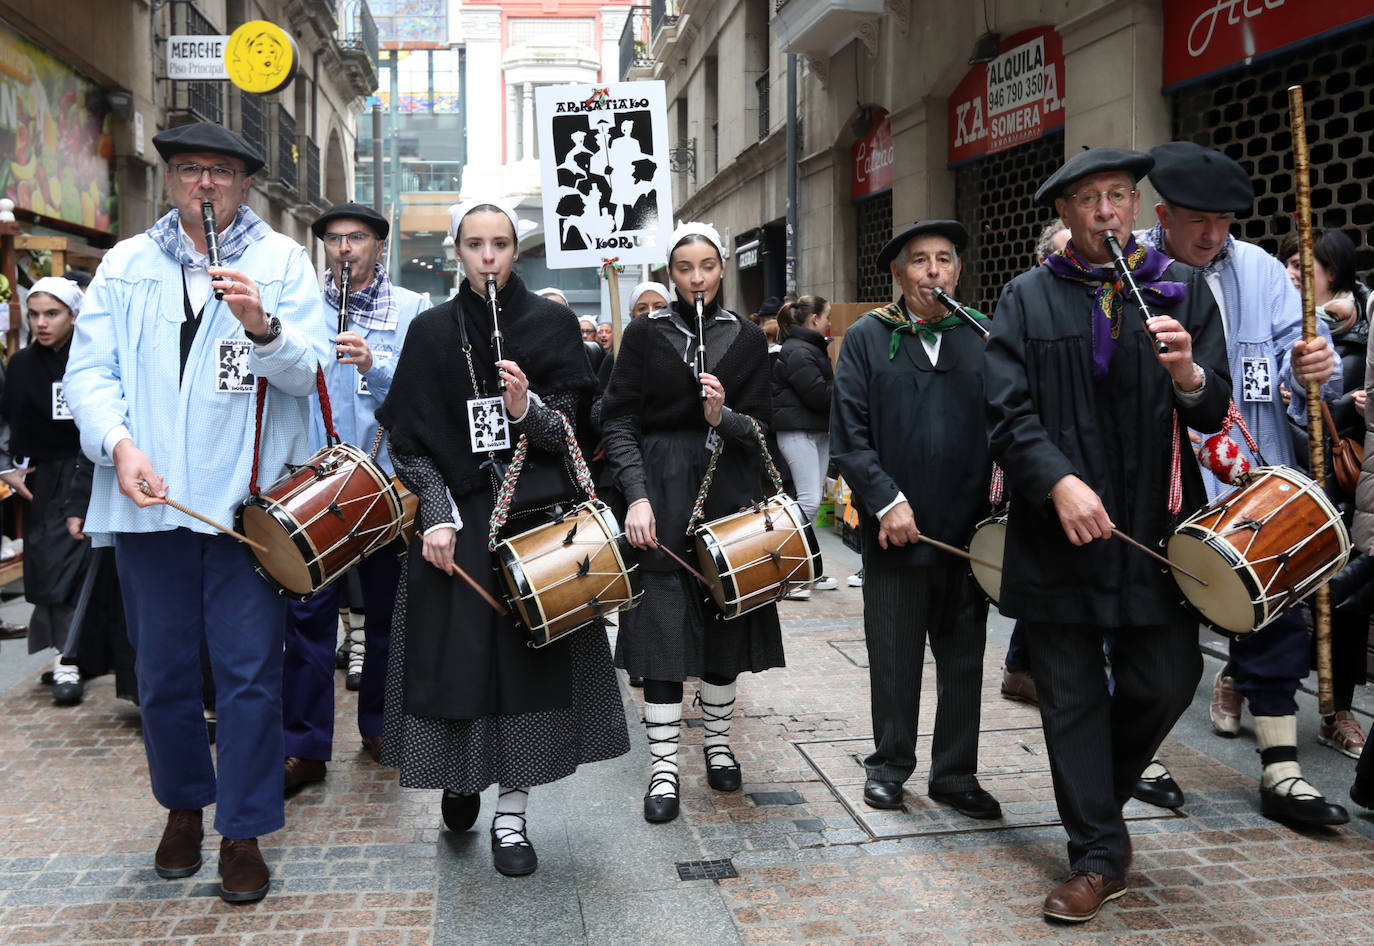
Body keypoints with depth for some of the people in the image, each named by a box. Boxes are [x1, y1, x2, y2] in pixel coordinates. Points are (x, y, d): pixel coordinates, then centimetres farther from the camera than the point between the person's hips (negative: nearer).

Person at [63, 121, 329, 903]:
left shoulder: (282, 260, 4)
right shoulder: (127, 264, 11)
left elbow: (309, 372, -6)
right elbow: (90, 370, 5)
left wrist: (263, 327, -26)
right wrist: (119, 444, -13)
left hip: (247, 499, -2)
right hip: (149, 497, 3)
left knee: (250, 672, 0)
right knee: (164, 669, 14)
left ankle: (244, 832, 14)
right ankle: (185, 803, 35)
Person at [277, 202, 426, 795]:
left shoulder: (411, 310, 6)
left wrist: (375, 364, -22)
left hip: (387, 476, 0)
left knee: (387, 607, 9)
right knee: (309, 609, -3)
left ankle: (381, 727, 25)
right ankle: (305, 746, 5)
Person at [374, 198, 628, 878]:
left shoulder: (552, 325, 2)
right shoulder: (431, 331, 5)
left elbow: (573, 430, -3)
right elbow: (409, 438, 1)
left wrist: (526, 408, -24)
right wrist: (437, 515, -11)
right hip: (456, 519, 1)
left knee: (529, 657, -1)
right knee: (456, 655, 2)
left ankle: (510, 816, 11)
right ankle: (461, 776, 29)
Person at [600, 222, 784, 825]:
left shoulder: (747, 339, 6)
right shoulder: (644, 334, 1)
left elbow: (760, 429, 4)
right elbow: (618, 421, -3)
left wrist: (723, 417, -19)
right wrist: (637, 496, -16)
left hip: (729, 492, 2)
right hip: (662, 493, -2)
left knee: (725, 621, 9)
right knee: (665, 628, -4)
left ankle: (718, 743, 28)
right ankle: (663, 766, 4)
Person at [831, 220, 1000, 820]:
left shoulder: (982, 338, 7)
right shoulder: (867, 338, 2)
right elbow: (848, 435, -3)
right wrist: (887, 500, -12)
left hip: (969, 529, 2)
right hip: (896, 529, -2)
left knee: (964, 659, 11)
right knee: (893, 657, 10)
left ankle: (956, 773, 26)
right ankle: (890, 764, 28)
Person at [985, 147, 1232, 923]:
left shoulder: (1183, 290, 7)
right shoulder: (1028, 298, 3)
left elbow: (1215, 411, 1)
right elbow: (1009, 411, -6)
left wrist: (1189, 376, -21)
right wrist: (1060, 482, -21)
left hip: (1155, 526, 2)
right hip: (1059, 529, -1)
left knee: (1168, 680, 4)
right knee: (1072, 696, 5)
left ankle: (1100, 795, 33)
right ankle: (1099, 856, 19)